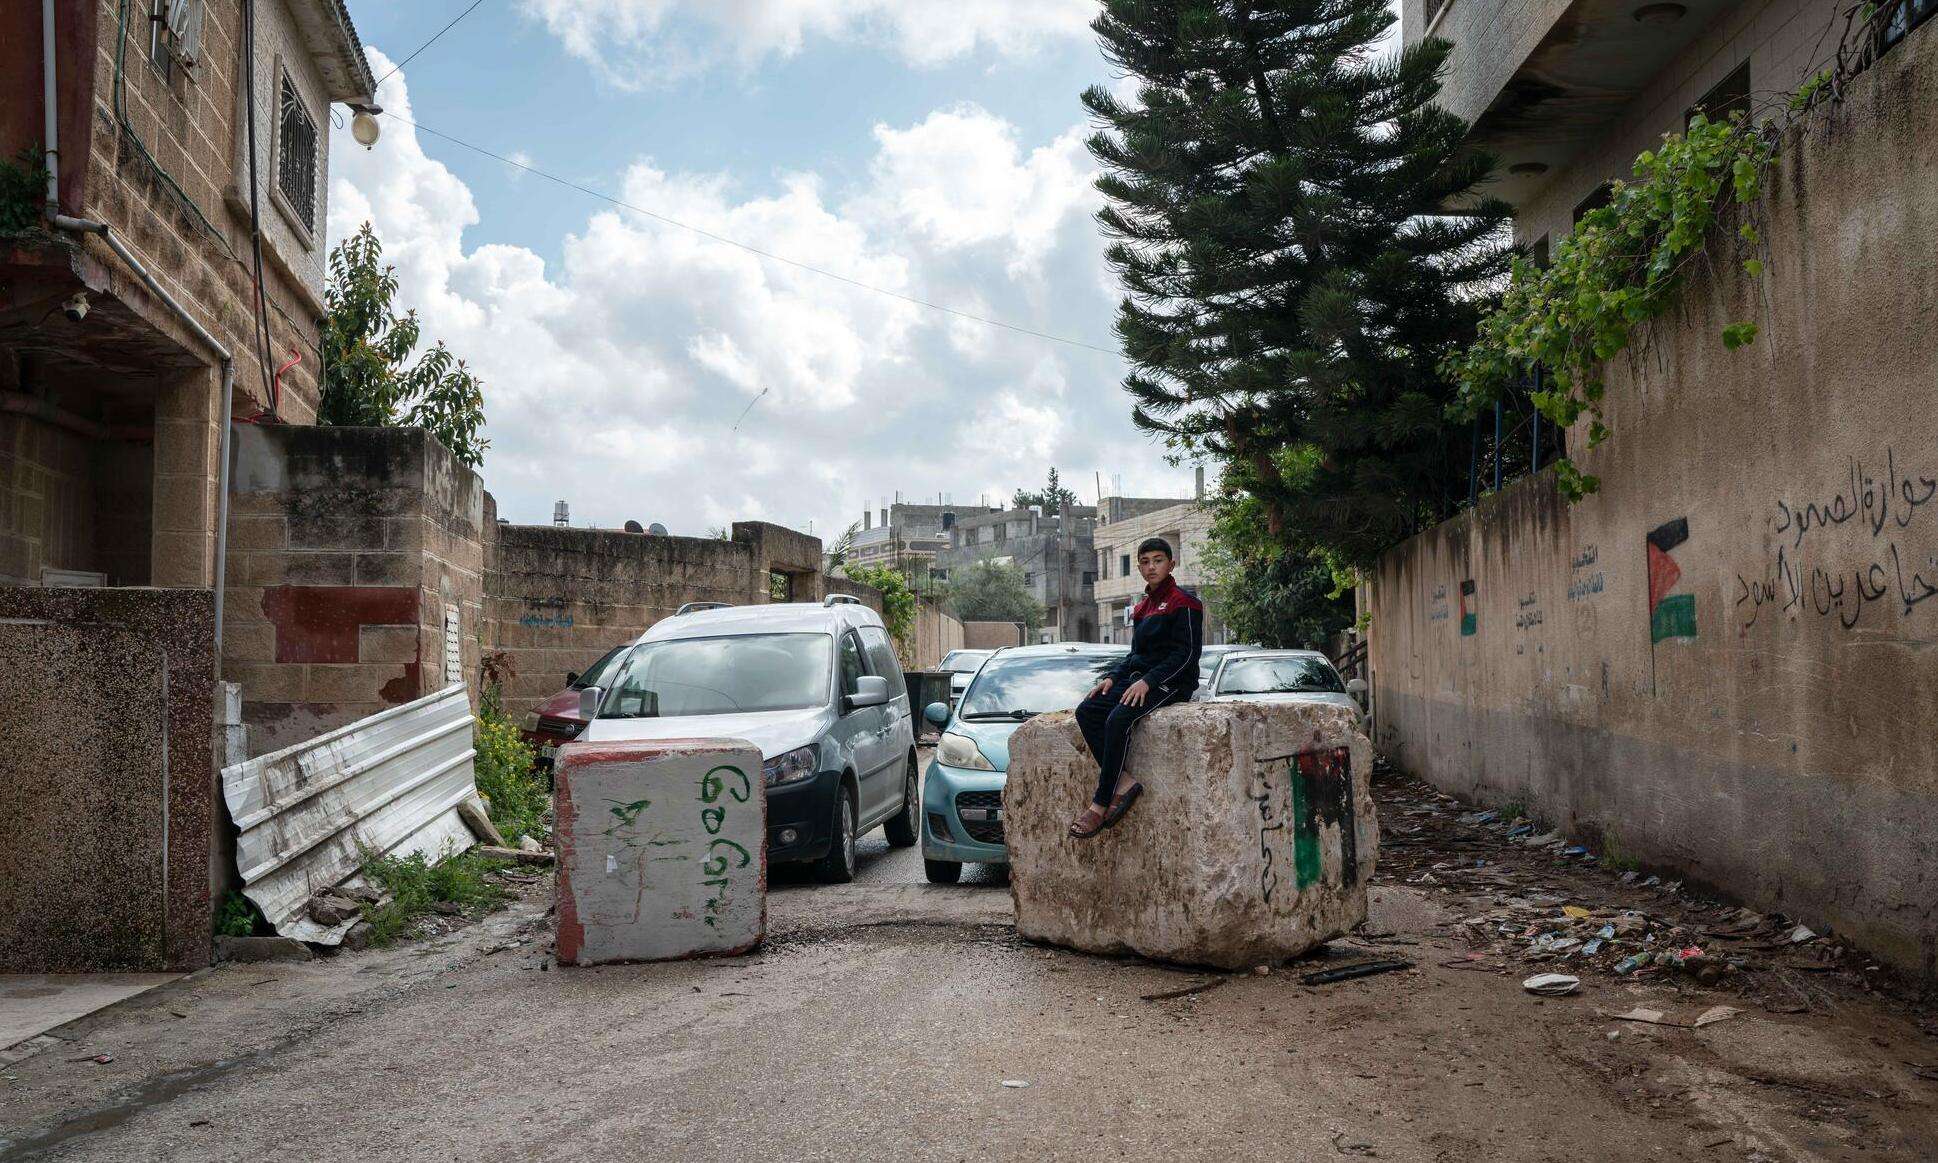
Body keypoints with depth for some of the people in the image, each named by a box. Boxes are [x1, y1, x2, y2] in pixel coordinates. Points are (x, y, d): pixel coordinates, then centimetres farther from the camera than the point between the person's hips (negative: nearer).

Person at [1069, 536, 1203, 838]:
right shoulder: (1142, 607, 20)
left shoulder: (1183, 603, -6)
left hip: (1172, 683, -8)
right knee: (1086, 711, -13)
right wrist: (1113, 678, 7)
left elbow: (1186, 653, -13)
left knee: (1119, 719, -31)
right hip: (1139, 679, 9)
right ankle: (1123, 784, -21)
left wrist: (1148, 682, -22)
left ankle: (1100, 804, -26)